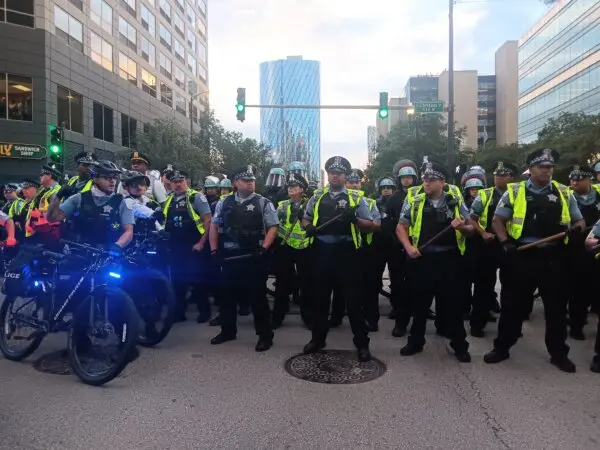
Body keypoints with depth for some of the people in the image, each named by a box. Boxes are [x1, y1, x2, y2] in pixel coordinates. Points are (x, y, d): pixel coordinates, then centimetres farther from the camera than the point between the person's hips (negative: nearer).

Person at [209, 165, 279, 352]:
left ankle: (265, 335, 12)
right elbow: (214, 226, 16)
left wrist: (263, 248, -13)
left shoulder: (263, 203, 0)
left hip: (253, 258, -4)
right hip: (229, 257, 4)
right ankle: (228, 331, 31)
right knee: (228, 295, 14)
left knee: (257, 296, 1)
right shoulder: (224, 203, 10)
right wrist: (214, 249, 8)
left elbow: (273, 227, -3)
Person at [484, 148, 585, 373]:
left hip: (553, 258, 2)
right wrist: (506, 242, -14)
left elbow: (580, 220, 14)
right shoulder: (514, 192, 1)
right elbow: (497, 221, 2)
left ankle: (558, 352, 27)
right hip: (523, 256, -2)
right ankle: (502, 347, 20)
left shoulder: (563, 193, 8)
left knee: (556, 306, 11)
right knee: (513, 304, 7)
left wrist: (576, 228, -10)